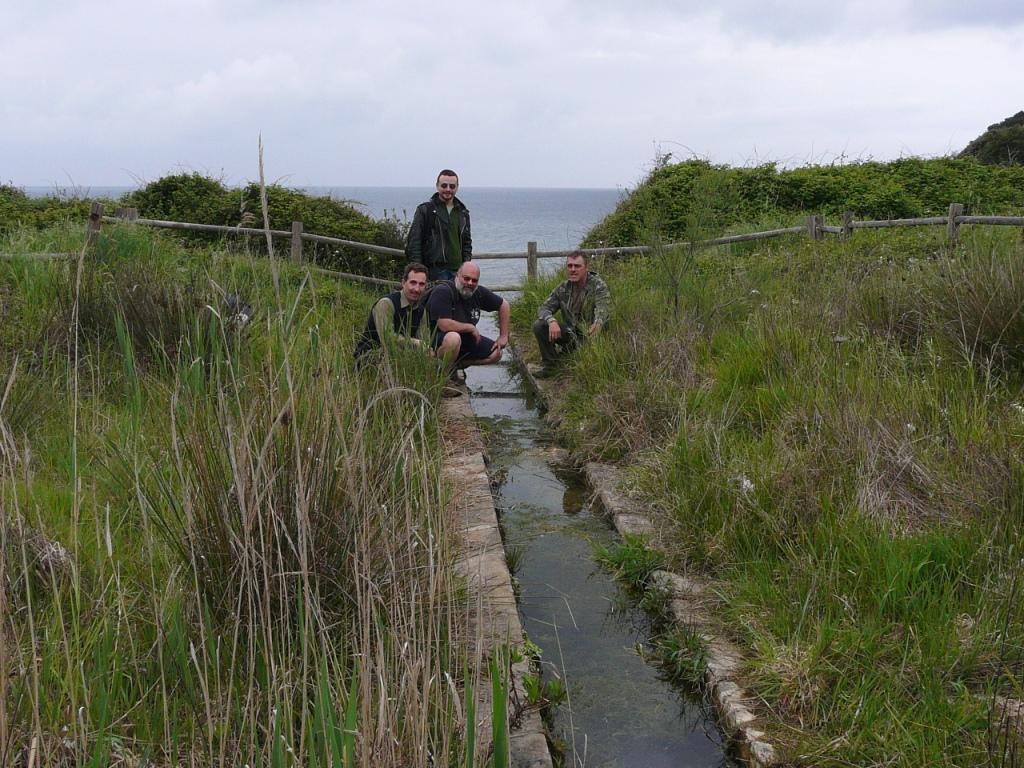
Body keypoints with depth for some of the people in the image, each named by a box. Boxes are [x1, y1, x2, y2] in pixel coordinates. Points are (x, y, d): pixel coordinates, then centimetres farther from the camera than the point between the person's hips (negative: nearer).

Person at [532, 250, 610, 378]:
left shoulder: (598, 286, -14)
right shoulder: (563, 287, 2)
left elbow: (602, 310, -30)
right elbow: (544, 308, -2)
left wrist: (597, 324, -55)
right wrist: (552, 321, -26)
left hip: (590, 334, -4)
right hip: (570, 332, 5)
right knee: (539, 325, -15)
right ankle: (550, 364, -2)